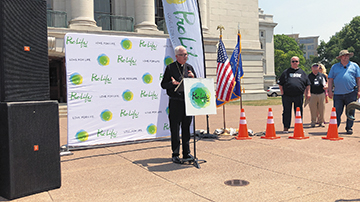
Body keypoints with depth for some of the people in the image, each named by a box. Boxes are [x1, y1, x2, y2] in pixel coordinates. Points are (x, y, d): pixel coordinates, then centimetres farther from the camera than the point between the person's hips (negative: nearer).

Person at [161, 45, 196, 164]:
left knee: (186, 128, 9)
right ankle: (175, 155, 12)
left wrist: (193, 78, -6)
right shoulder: (170, 68, 1)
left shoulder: (189, 68, 13)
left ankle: (186, 153, 20)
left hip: (188, 102, 4)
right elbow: (163, 85, 1)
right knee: (175, 130, 1)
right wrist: (172, 83, -19)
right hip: (175, 103, -4)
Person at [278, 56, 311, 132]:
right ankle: (286, 127, 9)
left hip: (299, 96, 2)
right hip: (287, 96, -1)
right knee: (286, 112, 1)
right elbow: (280, 83, 8)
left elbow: (307, 84, 17)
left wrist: (308, 93, 7)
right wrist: (282, 92, -2)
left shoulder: (302, 72, 14)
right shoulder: (286, 72, 9)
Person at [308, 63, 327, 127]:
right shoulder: (309, 76, 9)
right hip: (313, 95, -1)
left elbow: (326, 84, 16)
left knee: (321, 109, 2)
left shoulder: (322, 75, 12)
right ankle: (313, 122, 9)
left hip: (321, 94, 1)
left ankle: (320, 122, 14)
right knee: (313, 110, -2)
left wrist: (326, 86, -7)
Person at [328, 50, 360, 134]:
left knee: (350, 112, 5)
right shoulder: (334, 67, 12)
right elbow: (330, 79, 10)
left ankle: (349, 128, 17)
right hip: (338, 94, 0)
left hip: (351, 93, 0)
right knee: (337, 112, -1)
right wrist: (330, 91, 2)